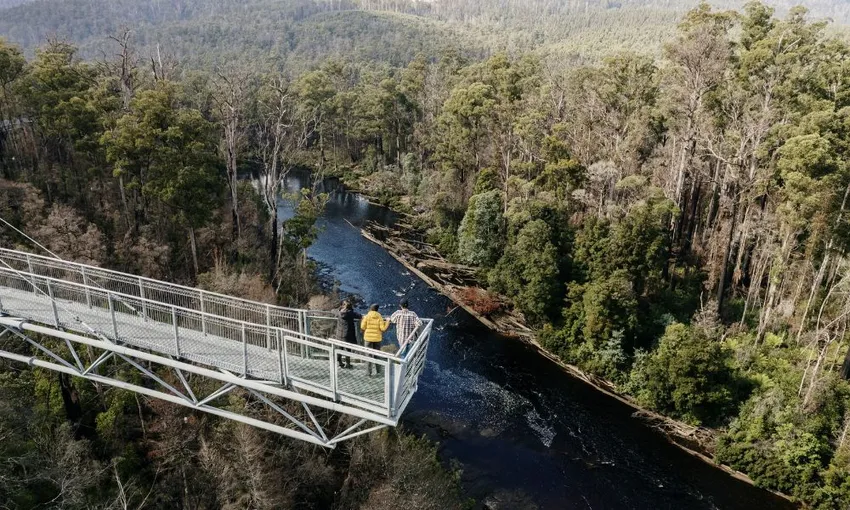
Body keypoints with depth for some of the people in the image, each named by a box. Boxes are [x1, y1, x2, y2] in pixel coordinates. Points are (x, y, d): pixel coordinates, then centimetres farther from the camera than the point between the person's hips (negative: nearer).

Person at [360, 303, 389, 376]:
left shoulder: (367, 316, -6)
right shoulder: (380, 317, -4)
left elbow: (363, 327, -6)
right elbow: (382, 328, -8)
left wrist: (362, 320, 11)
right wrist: (387, 322, 7)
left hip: (368, 338, -1)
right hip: (377, 338, 1)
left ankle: (369, 372, 1)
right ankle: (378, 371, 15)